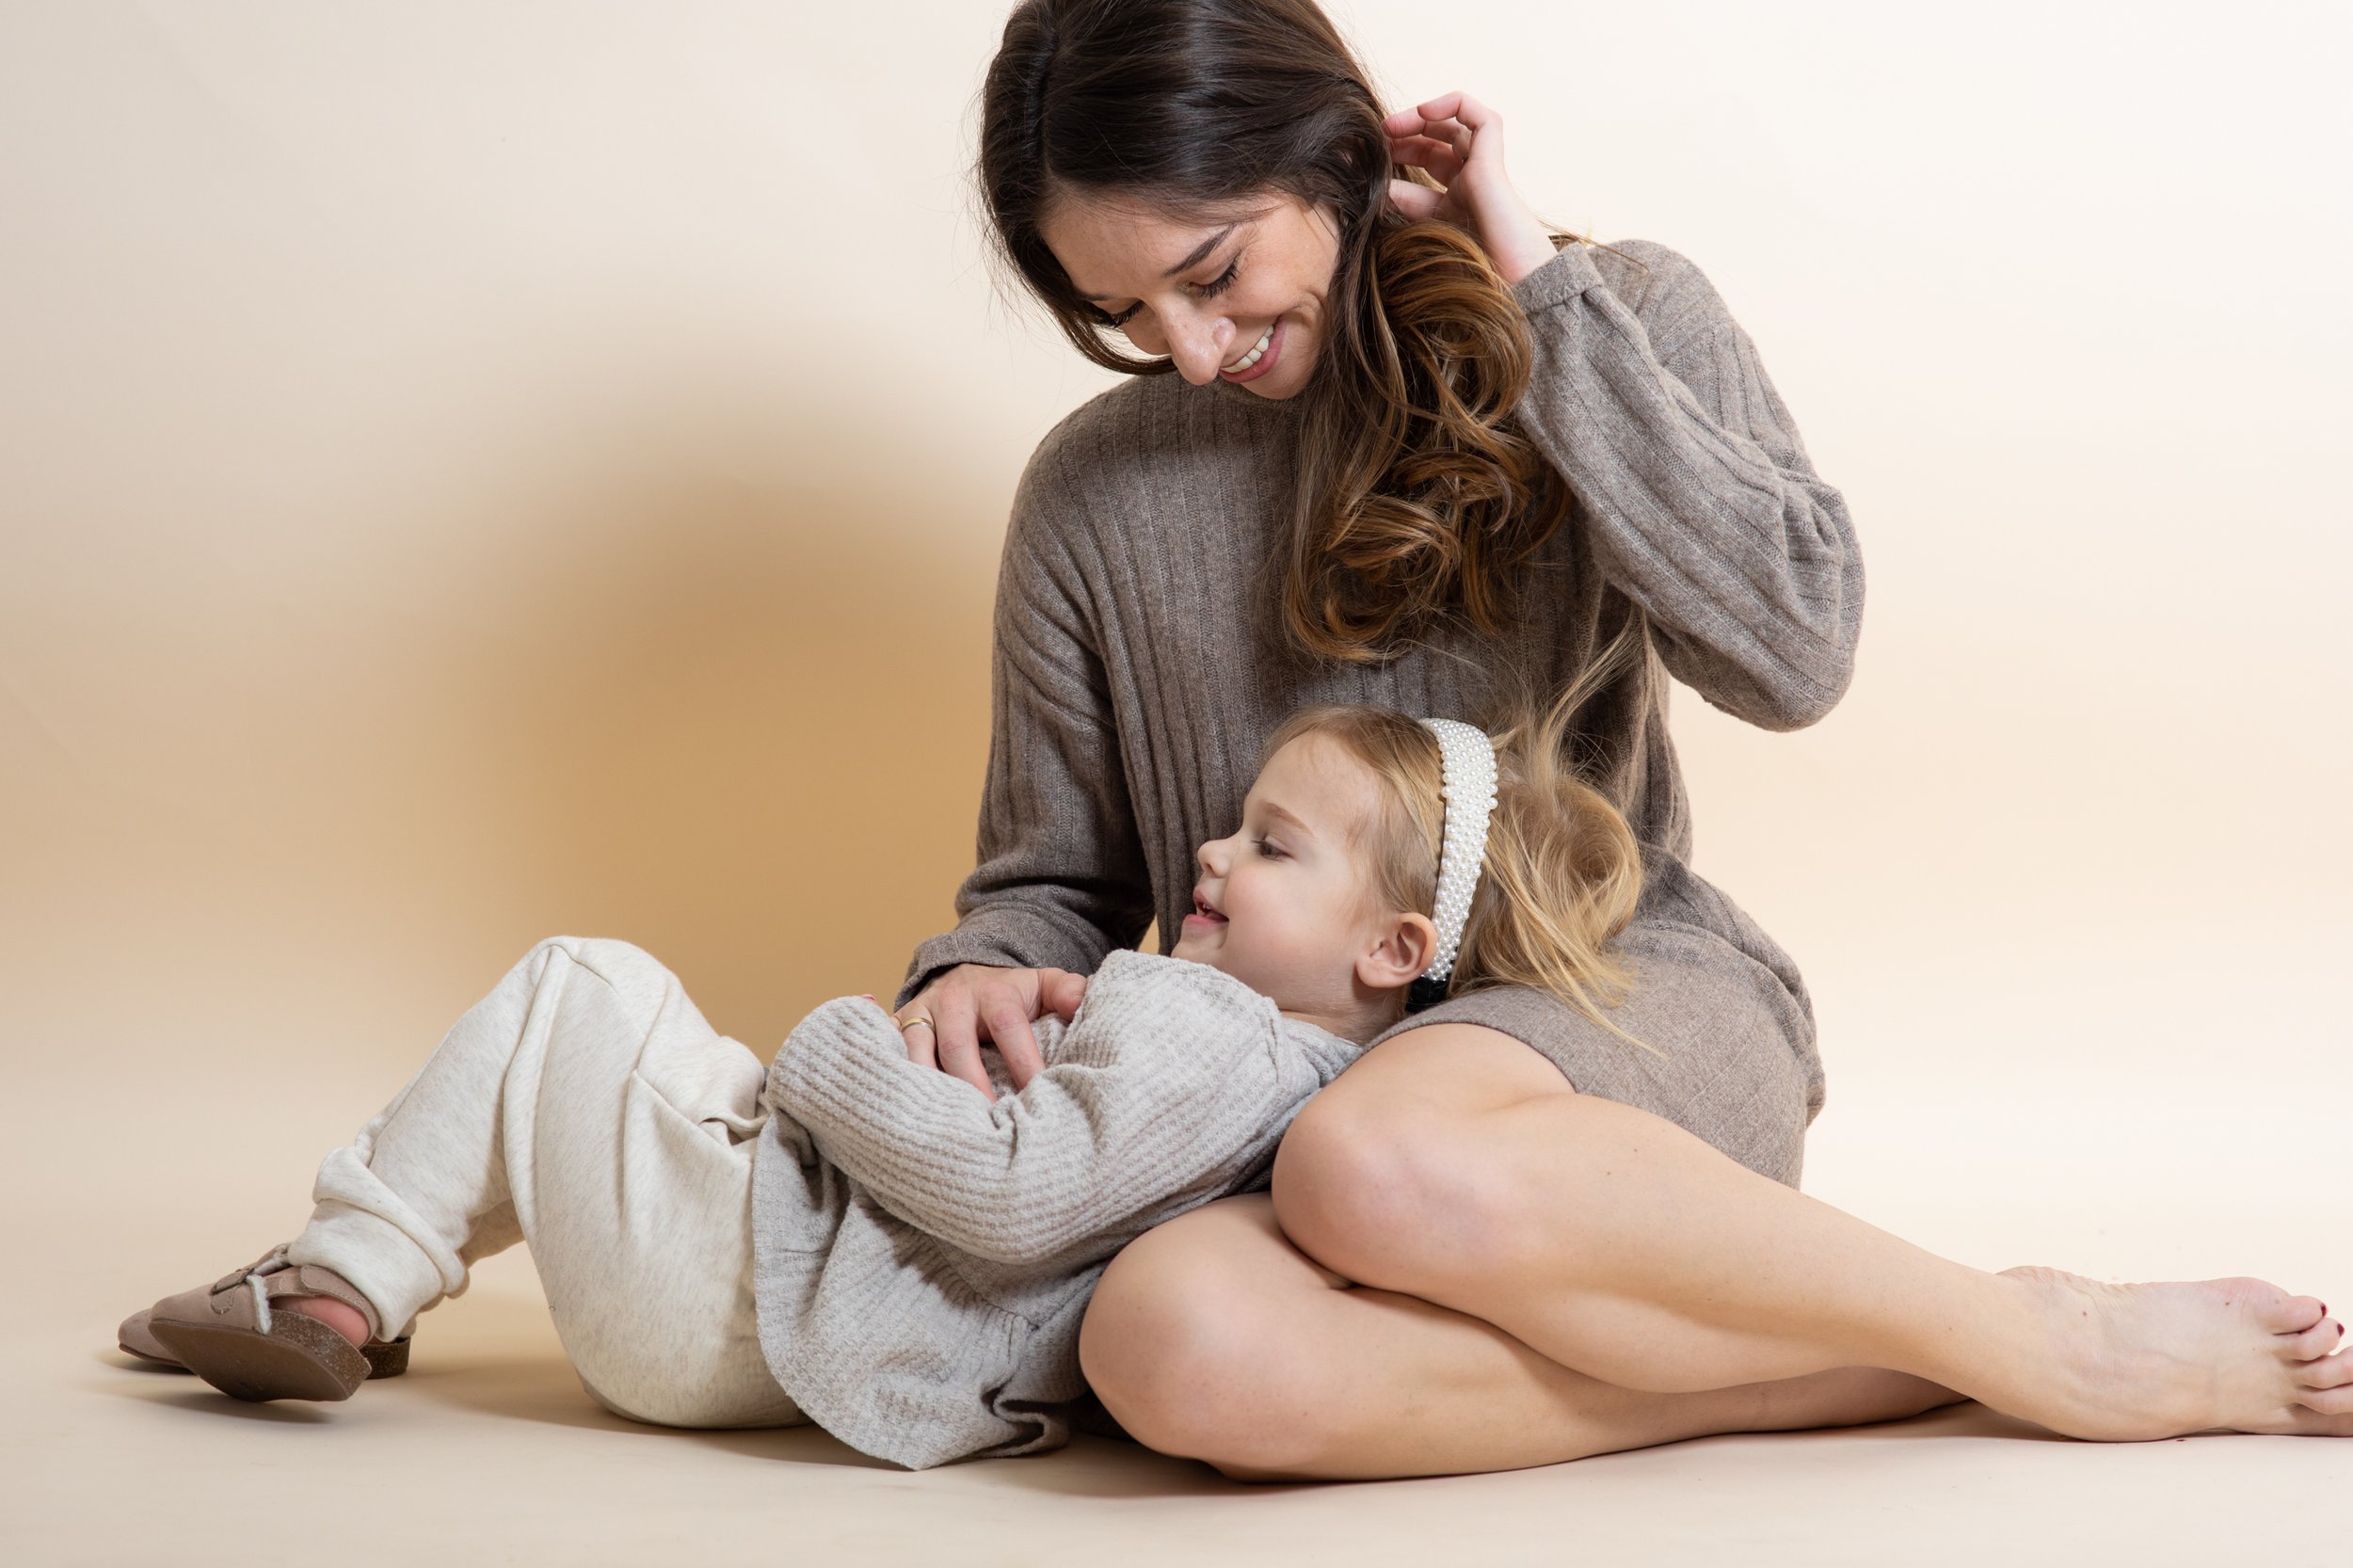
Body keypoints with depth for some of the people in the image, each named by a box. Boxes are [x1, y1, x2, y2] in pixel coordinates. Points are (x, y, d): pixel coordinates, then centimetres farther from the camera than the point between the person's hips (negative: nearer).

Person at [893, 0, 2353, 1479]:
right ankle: (1886, 1363, -23)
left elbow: (1793, 649, -13)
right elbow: (1051, 882, 15)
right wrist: (980, 973, -10)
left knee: (1383, 1163, -40)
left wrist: (1539, 296, -9)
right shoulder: (1092, 492, 8)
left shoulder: (1621, 314, 4)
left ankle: (2047, 1338, -20)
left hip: (1628, 989, -2)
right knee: (1167, 1339, -35)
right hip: (1291, 1088, 3)